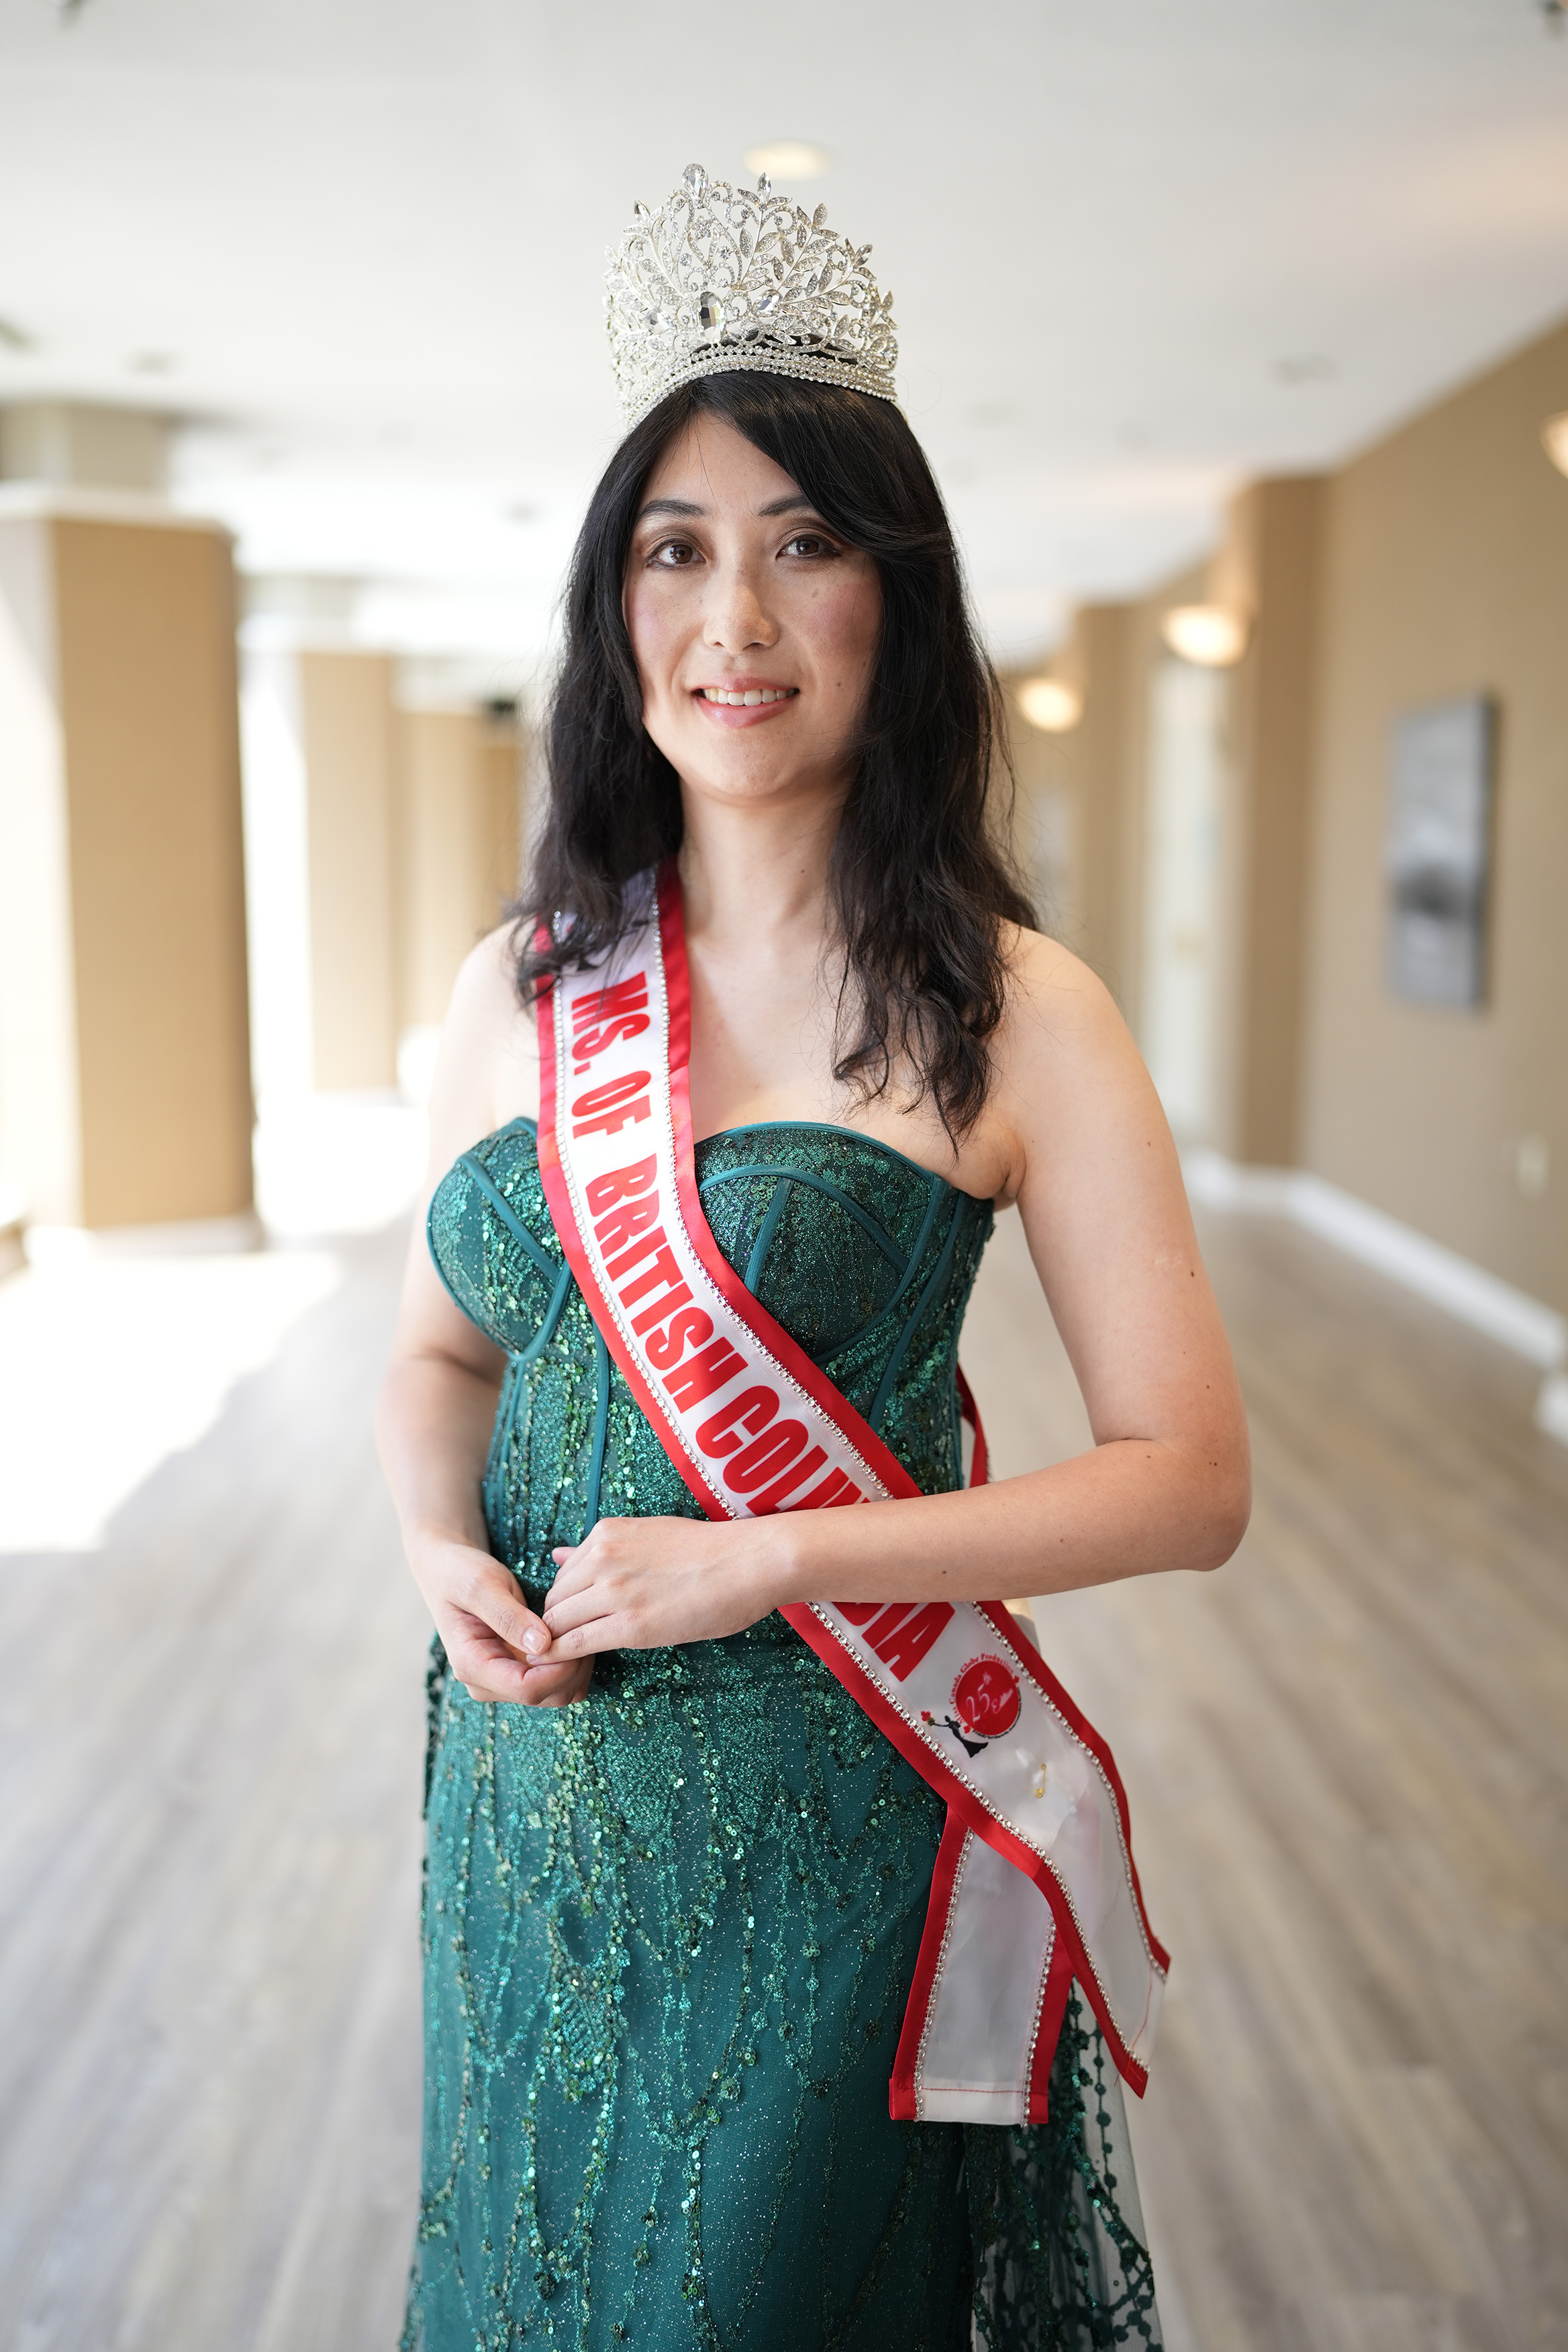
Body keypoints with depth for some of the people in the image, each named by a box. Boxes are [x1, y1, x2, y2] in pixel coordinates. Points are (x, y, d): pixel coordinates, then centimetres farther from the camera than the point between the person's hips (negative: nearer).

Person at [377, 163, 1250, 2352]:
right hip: (530, 1780, 4)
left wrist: (758, 1560, -18)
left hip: (825, 1810, -4)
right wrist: (442, 1545, -8)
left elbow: (1190, 1479, -12)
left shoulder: (1011, 1010, -11)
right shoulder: (516, 987, 1)